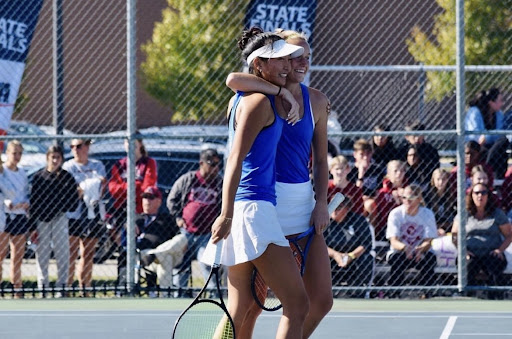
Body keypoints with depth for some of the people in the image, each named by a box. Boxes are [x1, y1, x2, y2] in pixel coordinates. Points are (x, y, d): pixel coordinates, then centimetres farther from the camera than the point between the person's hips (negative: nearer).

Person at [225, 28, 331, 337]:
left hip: (303, 202, 5)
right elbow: (234, 79, -30)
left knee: (322, 300, 2)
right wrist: (283, 91, -25)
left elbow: (320, 160, 13)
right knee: (253, 303, -2)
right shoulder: (262, 95, -6)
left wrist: (322, 203, 2)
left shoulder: (317, 101, 7)